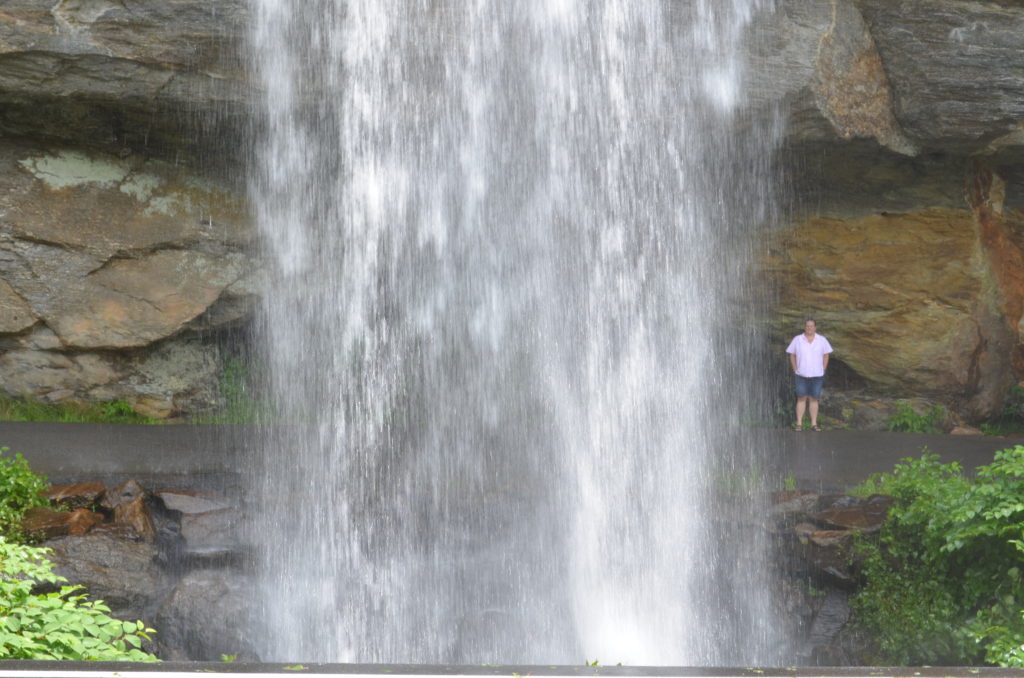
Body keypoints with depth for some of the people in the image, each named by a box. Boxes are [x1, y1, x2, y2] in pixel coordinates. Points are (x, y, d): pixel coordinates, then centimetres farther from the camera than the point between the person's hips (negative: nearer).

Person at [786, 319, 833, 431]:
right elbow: (792, 355, 6)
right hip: (801, 376, -1)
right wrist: (795, 370, -1)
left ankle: (814, 424, 8)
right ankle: (799, 424, -1)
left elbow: (826, 356, 9)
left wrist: (822, 371, 2)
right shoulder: (797, 340, 1)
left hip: (817, 376, 1)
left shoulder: (822, 340, 3)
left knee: (814, 399, 4)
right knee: (801, 398, -2)